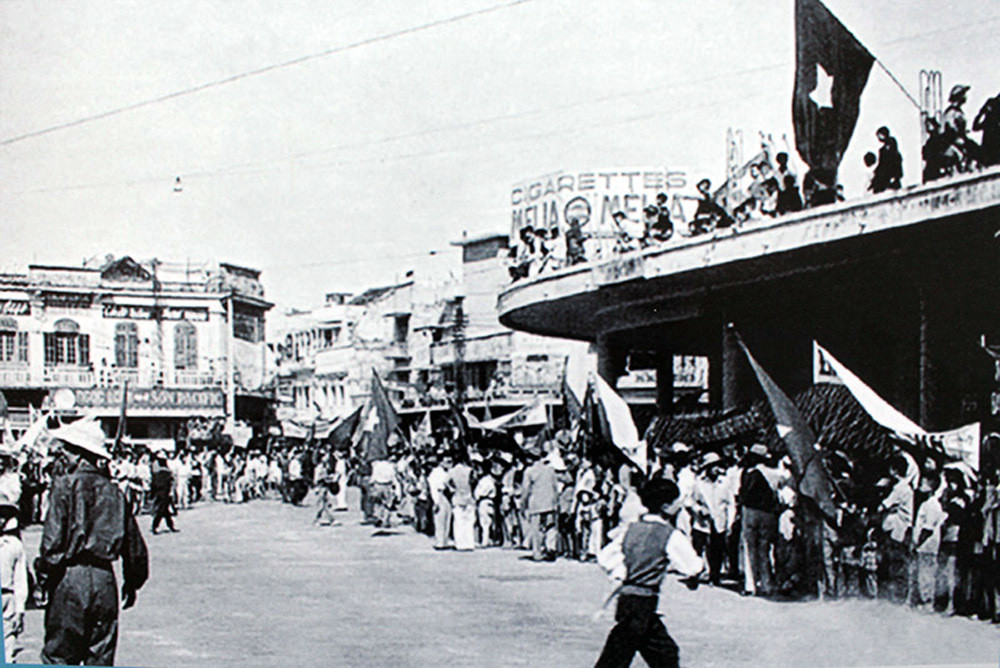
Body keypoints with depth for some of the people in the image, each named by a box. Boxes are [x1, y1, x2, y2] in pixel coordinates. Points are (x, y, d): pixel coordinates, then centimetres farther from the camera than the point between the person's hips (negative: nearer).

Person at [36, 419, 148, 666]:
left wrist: (43, 572, -2)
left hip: (70, 579, -5)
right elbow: (135, 545, 14)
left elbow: (53, 538, -14)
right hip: (104, 580, 5)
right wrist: (132, 583, 25)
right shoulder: (113, 491, 9)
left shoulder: (66, 485, -6)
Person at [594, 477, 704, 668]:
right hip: (644, 601, -7)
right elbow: (695, 567, -3)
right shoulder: (671, 536, -10)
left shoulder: (630, 528, 6)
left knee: (666, 653, 18)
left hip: (626, 594, 7)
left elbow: (604, 558, 8)